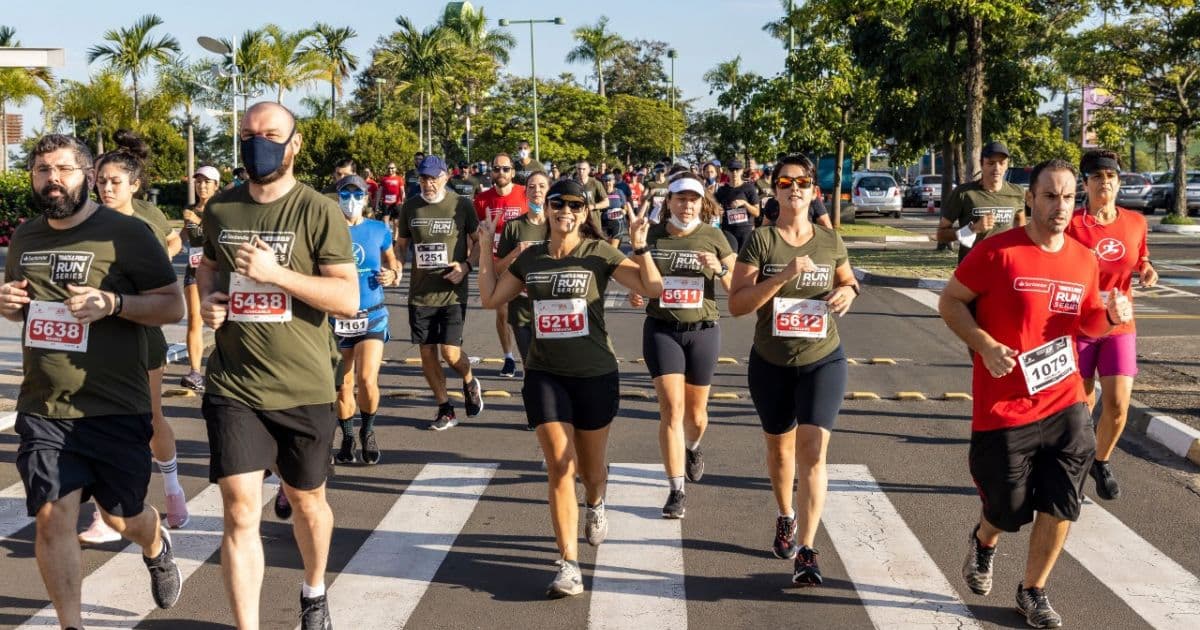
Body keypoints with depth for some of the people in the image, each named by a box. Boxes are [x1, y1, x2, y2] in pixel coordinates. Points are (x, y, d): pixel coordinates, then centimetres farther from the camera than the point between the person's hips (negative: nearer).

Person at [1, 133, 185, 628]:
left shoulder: (126, 233, -8)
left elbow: (174, 306, -7)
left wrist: (113, 303, -23)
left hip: (115, 410, -3)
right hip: (42, 409, 3)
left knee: (121, 517, 12)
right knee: (53, 517, -6)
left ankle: (156, 547, 48)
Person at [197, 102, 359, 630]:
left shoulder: (319, 212, -8)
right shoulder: (219, 210, 5)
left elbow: (349, 299, -14)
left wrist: (276, 272, -23)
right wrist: (206, 298, 1)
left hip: (304, 389, -2)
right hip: (233, 388, 2)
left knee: (306, 501, 17)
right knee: (240, 513, -6)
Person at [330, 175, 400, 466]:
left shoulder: (379, 231, 3)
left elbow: (392, 261, 18)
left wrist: (392, 275, -4)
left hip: (372, 316, -1)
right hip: (337, 318, 1)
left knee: (367, 381, -15)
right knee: (343, 384, 7)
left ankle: (368, 431, 12)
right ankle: (348, 437, 28)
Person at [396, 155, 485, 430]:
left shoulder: (461, 205, -4)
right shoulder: (410, 206, 5)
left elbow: (479, 241, 5)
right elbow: (402, 243, 17)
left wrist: (466, 266, -11)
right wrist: (397, 266, -2)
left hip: (452, 292, -4)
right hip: (420, 292, 4)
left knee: (450, 351, -9)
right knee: (427, 353, 6)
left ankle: (470, 382, 25)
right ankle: (445, 410, 20)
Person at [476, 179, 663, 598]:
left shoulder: (599, 254, -5)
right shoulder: (530, 258, 7)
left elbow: (653, 288, -11)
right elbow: (490, 299, 13)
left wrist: (640, 248, -24)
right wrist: (486, 250, 9)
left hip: (595, 375, -2)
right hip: (544, 375, 2)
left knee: (591, 466, 14)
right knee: (560, 469, -8)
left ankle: (595, 506, 51)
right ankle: (569, 566, -8)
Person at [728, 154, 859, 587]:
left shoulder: (830, 241, -1)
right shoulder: (760, 240, -8)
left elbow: (847, 280, 18)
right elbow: (736, 304, -15)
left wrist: (849, 291, -7)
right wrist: (783, 276, -26)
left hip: (823, 360, 0)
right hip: (771, 363, 0)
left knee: (812, 451, -12)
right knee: (780, 447, 18)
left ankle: (806, 552, -12)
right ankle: (786, 519, 45)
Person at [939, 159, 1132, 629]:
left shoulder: (1084, 260, 4)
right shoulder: (997, 252, -13)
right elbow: (950, 301, -6)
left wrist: (1110, 315, -5)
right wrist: (986, 346, -19)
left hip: (1065, 402, 4)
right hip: (1003, 409, -4)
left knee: (1060, 505, 4)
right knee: (1008, 509, 9)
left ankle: (1033, 591, 25)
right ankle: (983, 542, 45)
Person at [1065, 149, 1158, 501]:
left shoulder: (1136, 222, 1)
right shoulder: (1072, 223, -11)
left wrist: (1146, 269, -2)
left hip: (1119, 326, 3)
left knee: (1118, 406, -5)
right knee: (1081, 405, 5)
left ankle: (1101, 462, 23)